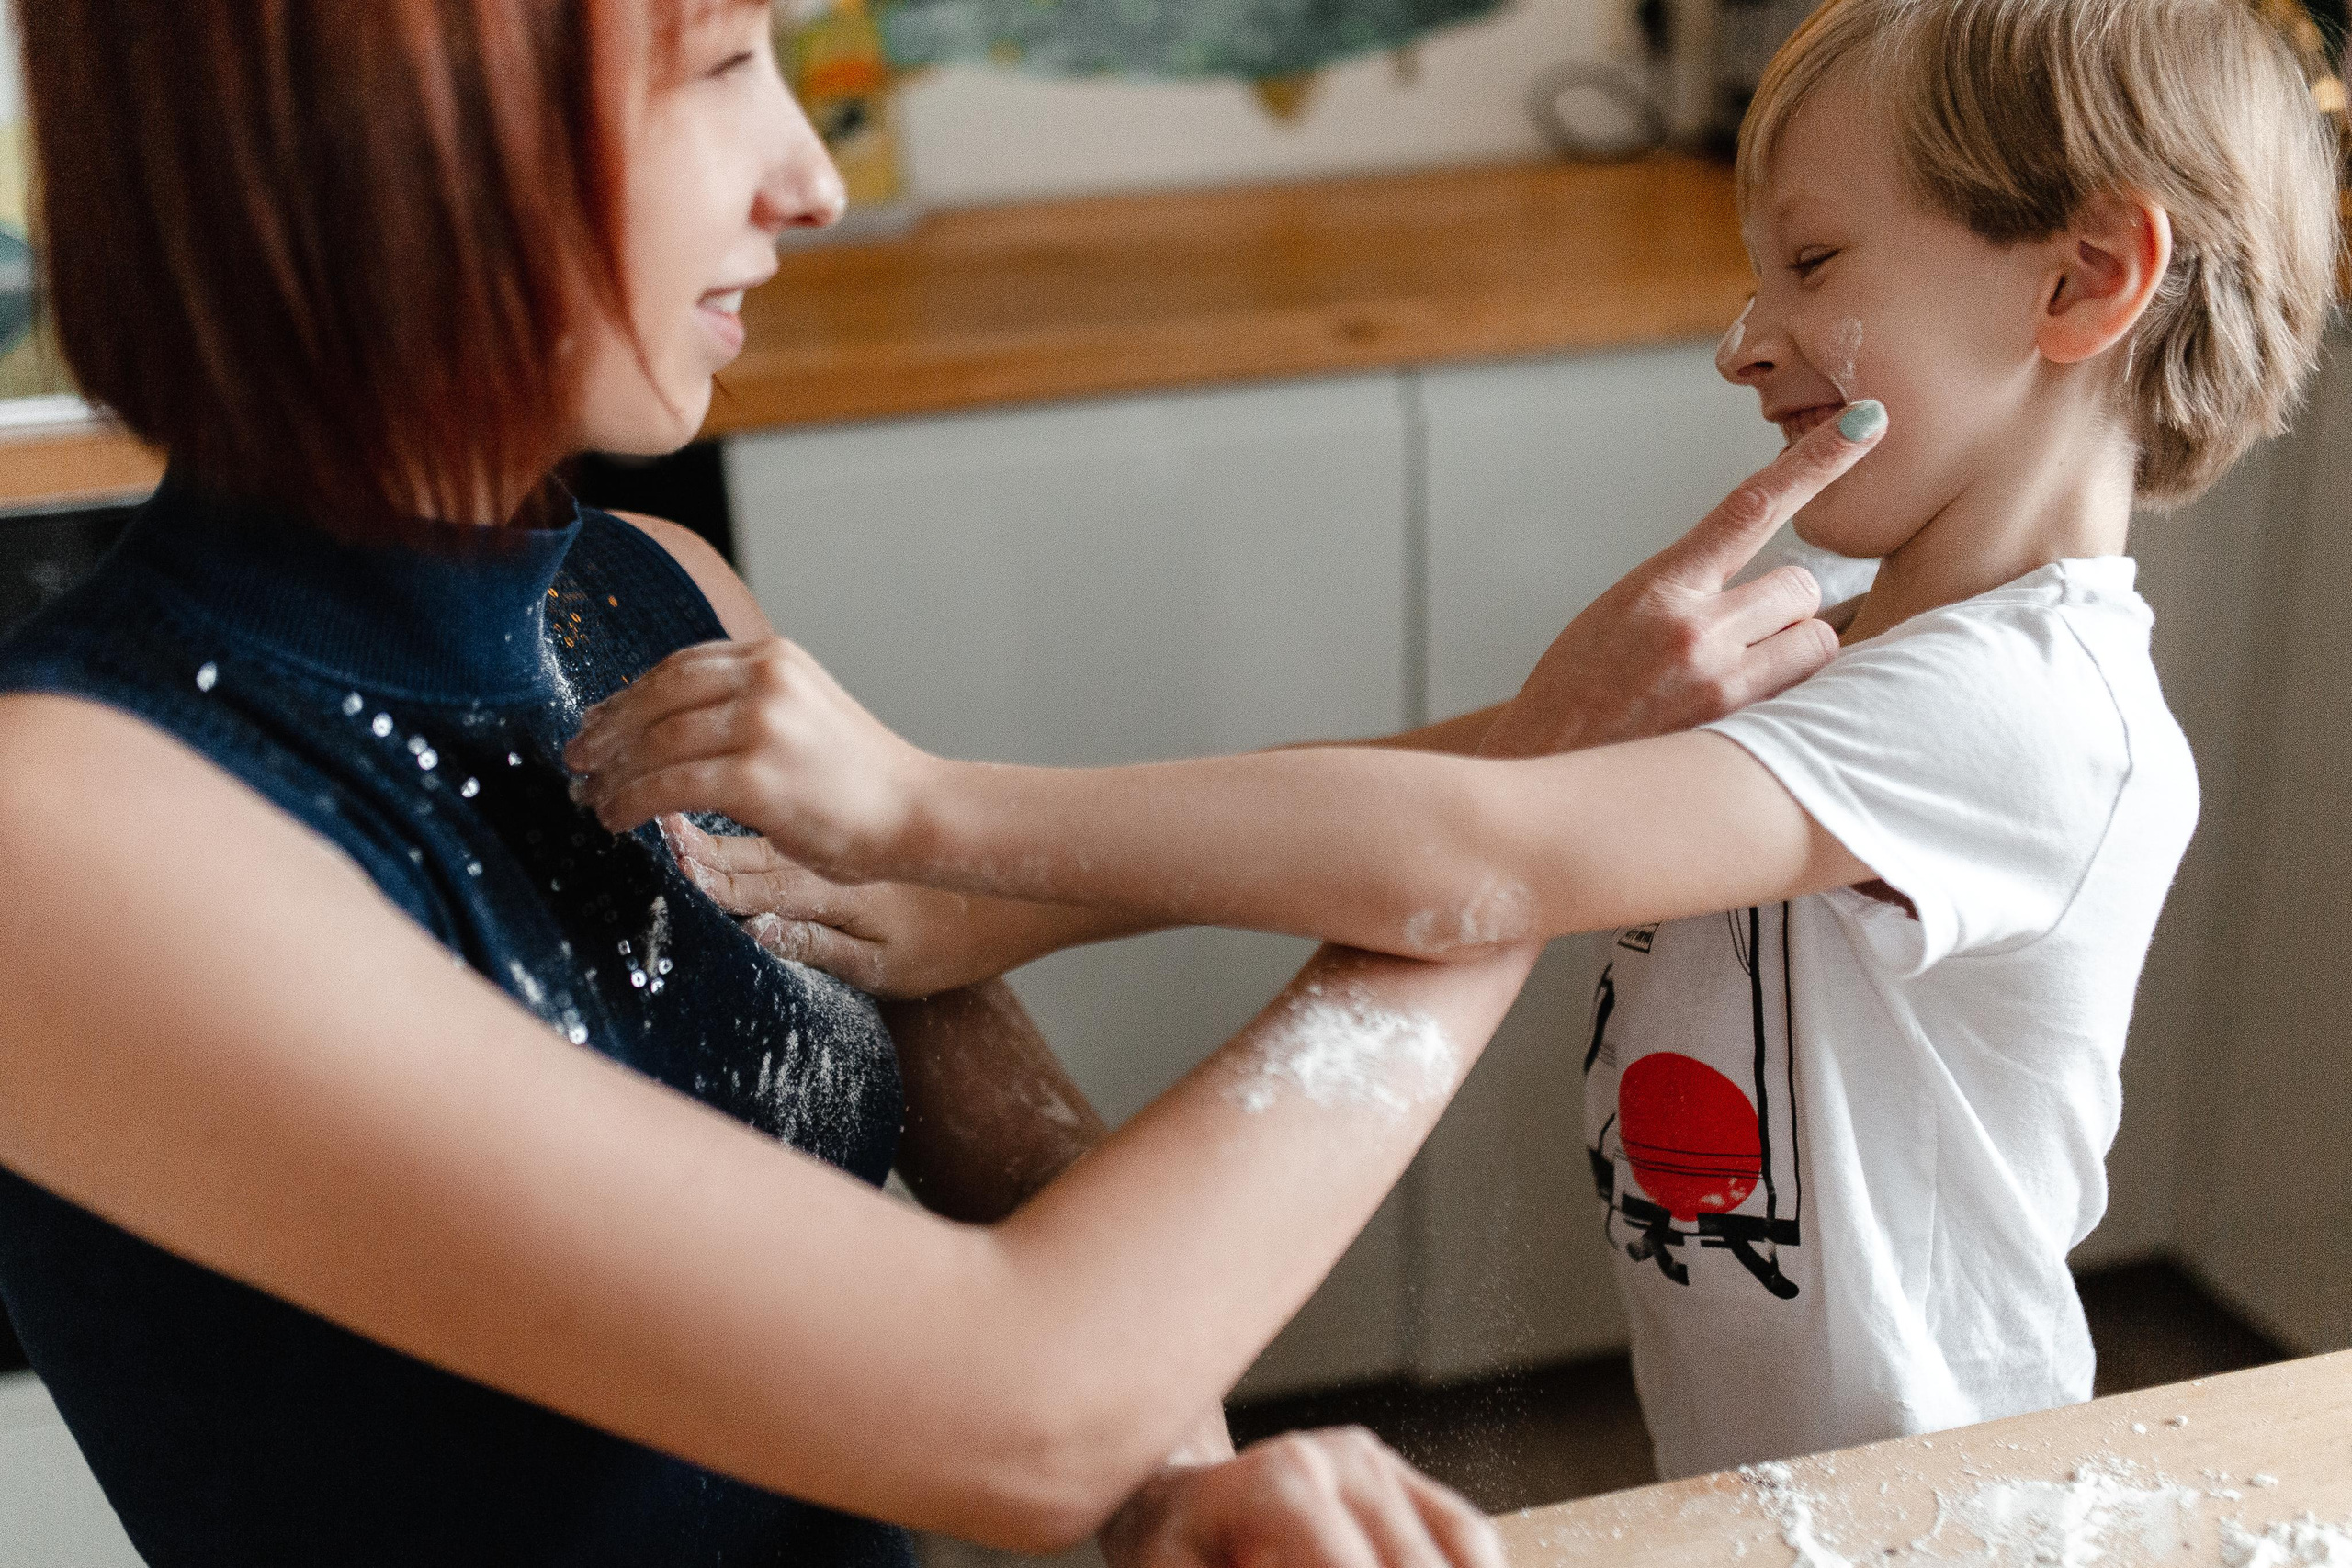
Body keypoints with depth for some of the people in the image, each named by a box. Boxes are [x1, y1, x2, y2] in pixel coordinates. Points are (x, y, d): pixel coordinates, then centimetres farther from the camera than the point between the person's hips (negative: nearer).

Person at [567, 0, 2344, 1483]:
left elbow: (1466, 861, -36)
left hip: (1907, 1500, -7)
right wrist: (969, 919, -11)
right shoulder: (1812, 645, 3)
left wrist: (920, 802, -38)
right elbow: (1463, 769, -3)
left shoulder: (2022, 711, -27)